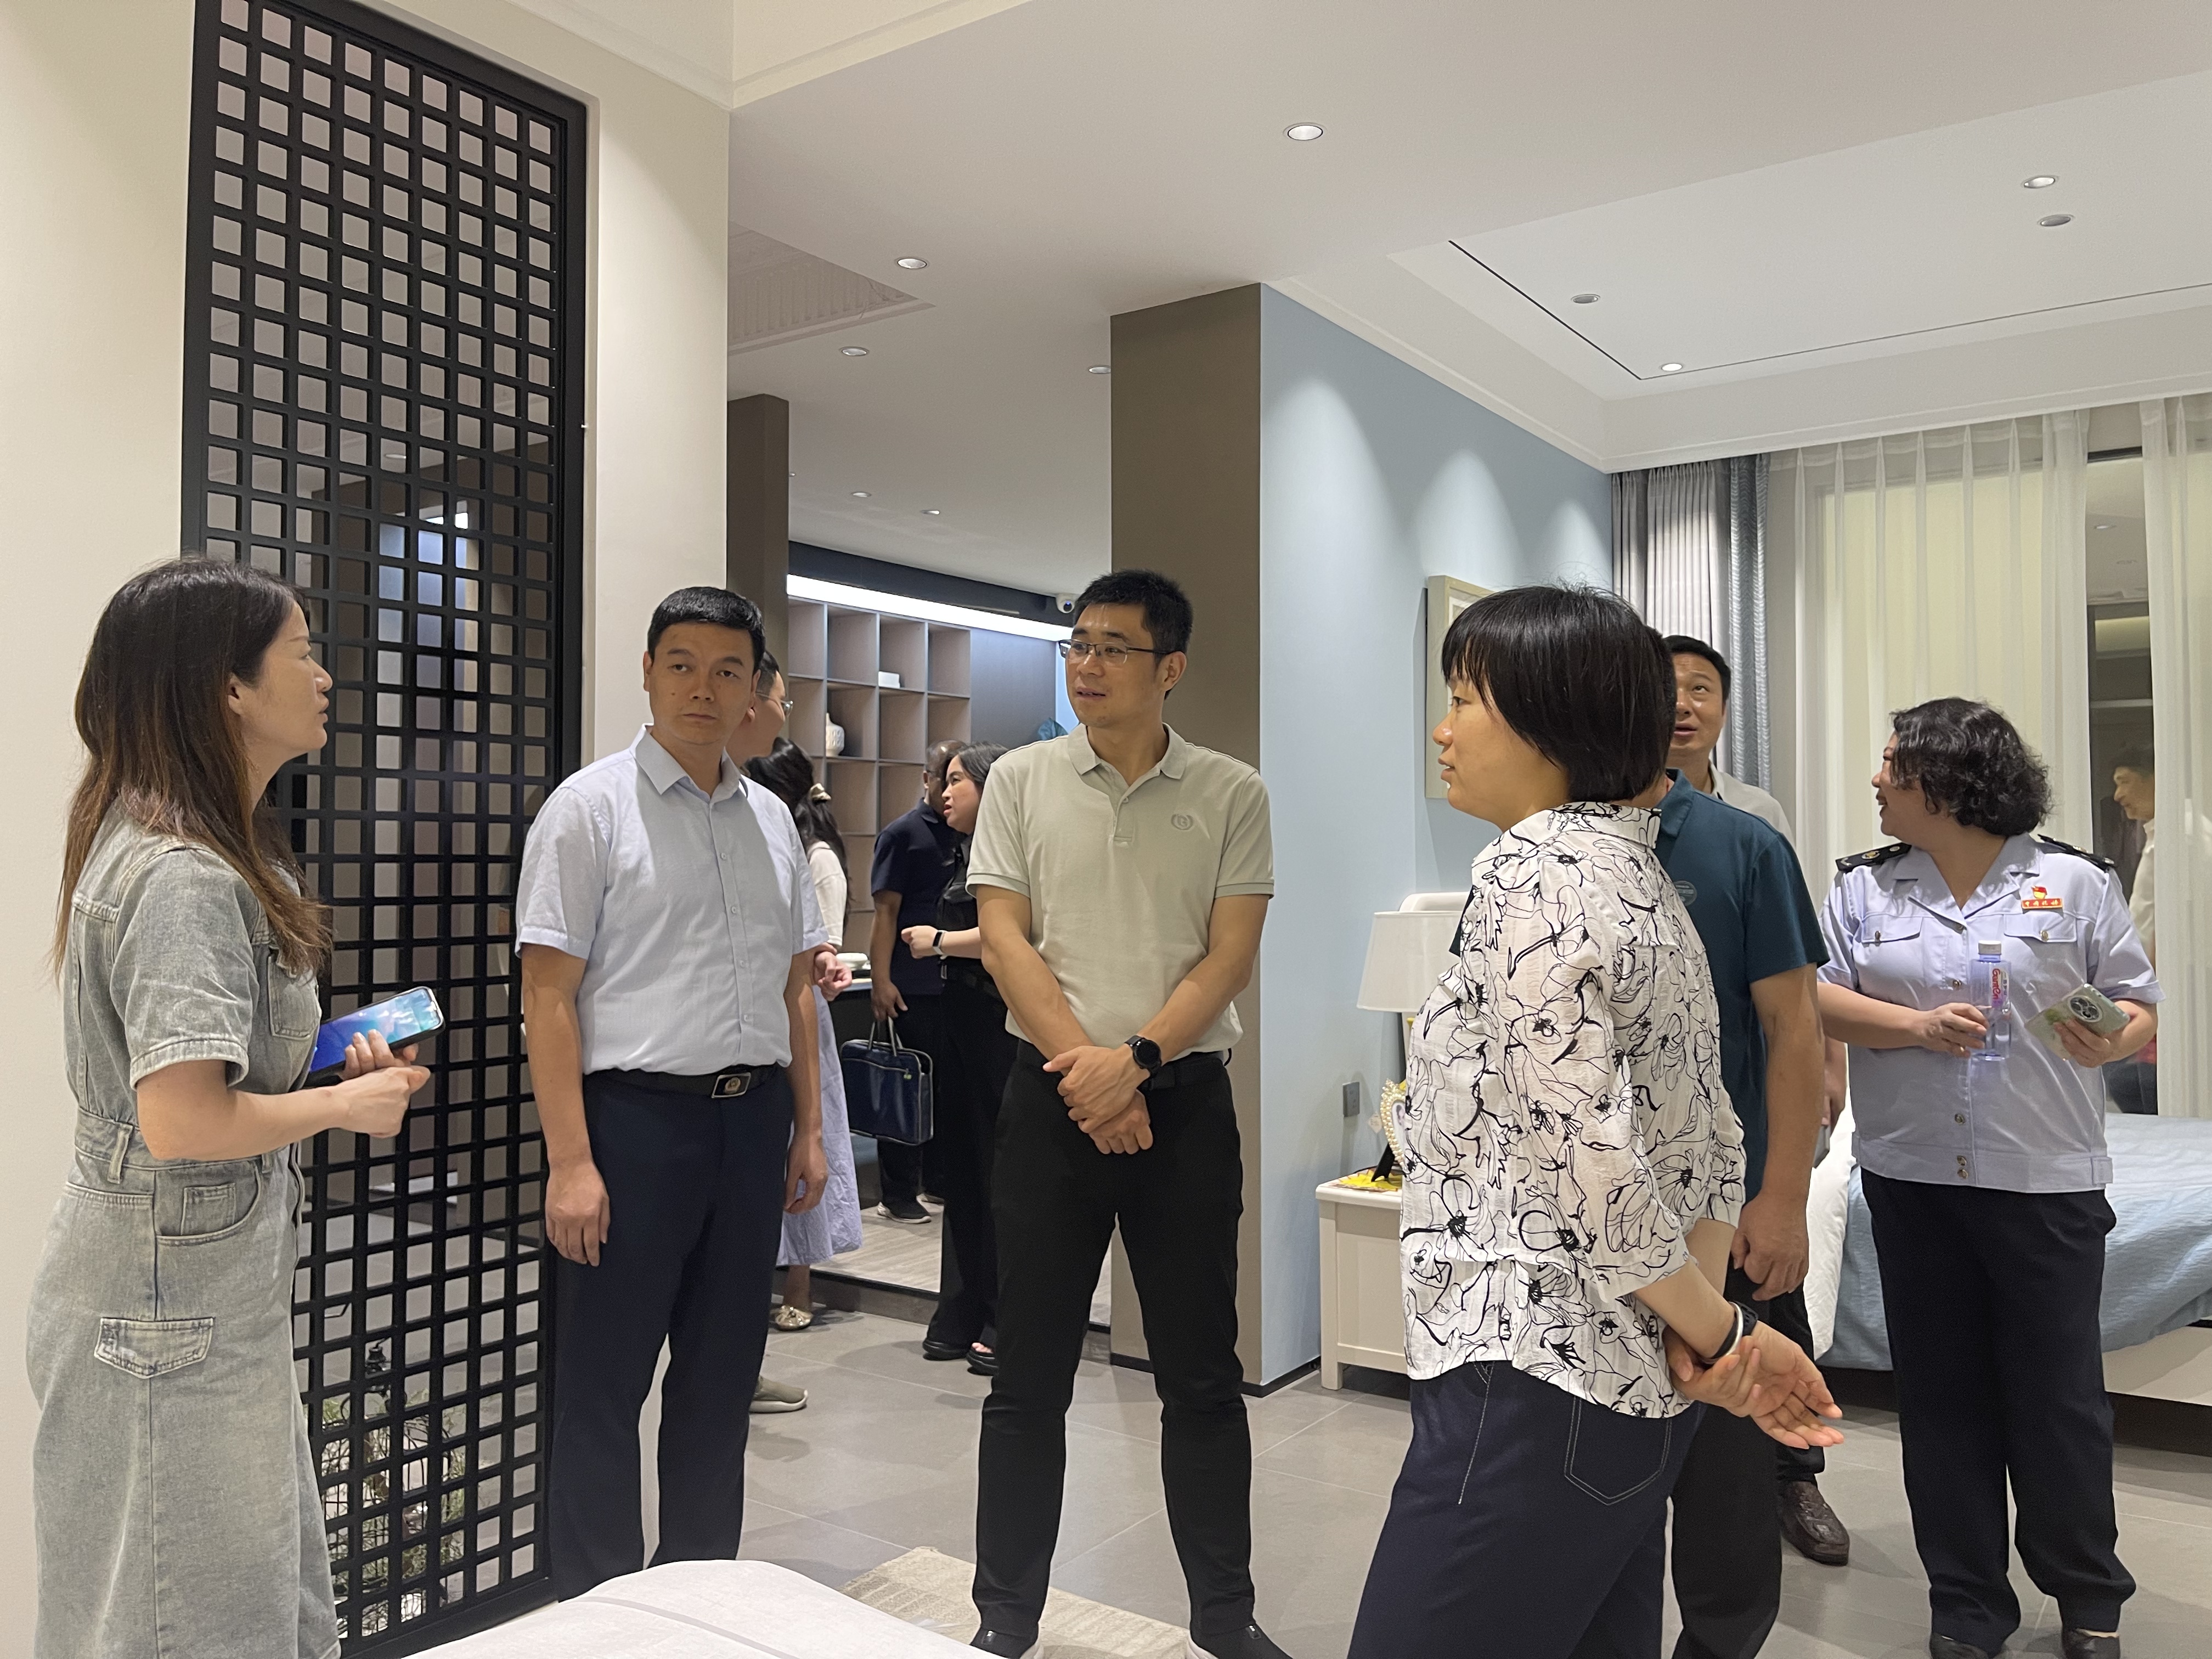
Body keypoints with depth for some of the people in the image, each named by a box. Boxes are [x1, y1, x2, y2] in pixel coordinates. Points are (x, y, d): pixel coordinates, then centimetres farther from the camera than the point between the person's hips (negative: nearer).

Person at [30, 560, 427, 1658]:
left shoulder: (216, 850, 9)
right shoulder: (182, 877, -23)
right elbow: (183, 1123, -29)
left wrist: (331, 1057, 5)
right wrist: (347, 1104, -14)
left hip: (211, 1287, 10)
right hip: (169, 1305, -10)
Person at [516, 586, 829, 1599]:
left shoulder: (771, 819, 12)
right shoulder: (591, 808, -5)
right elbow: (548, 995, -10)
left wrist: (807, 1128, 12)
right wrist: (571, 1163, -15)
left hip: (753, 1118, 6)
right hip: (636, 1114, -5)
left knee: (721, 1382, 16)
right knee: (603, 1391, 4)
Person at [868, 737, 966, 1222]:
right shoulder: (903, 832, -4)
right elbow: (886, 910, -9)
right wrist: (880, 980, -15)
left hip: (960, 982, 5)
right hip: (913, 985, -5)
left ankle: (940, 1179, 26)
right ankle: (898, 1194, 10)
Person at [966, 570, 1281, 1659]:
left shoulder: (1231, 794, 1)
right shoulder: (1022, 781, 4)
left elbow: (1230, 955, -4)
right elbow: (1003, 935, -2)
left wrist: (1134, 1060, -15)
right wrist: (1082, 1064, -11)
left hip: (1184, 1099, 0)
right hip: (1051, 1097, 1)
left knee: (1202, 1376, 10)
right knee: (1029, 1377, 8)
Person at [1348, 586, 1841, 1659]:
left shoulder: (1530, 877, -16)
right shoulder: (1642, 879, 13)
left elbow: (1585, 1156, -22)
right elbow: (1712, 1148, 13)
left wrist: (1717, 1330, -9)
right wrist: (1703, 1336, 5)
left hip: (1535, 1388, -9)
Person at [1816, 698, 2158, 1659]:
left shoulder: (2074, 883, 1)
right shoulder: (1863, 887, 5)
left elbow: (2141, 1012, 2)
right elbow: (1816, 998, -2)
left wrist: (2110, 1039, -19)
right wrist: (1914, 1025, -16)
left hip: (2047, 1182, -2)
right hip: (1914, 1181, 2)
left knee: (2059, 1395, 6)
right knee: (1941, 1395, 10)